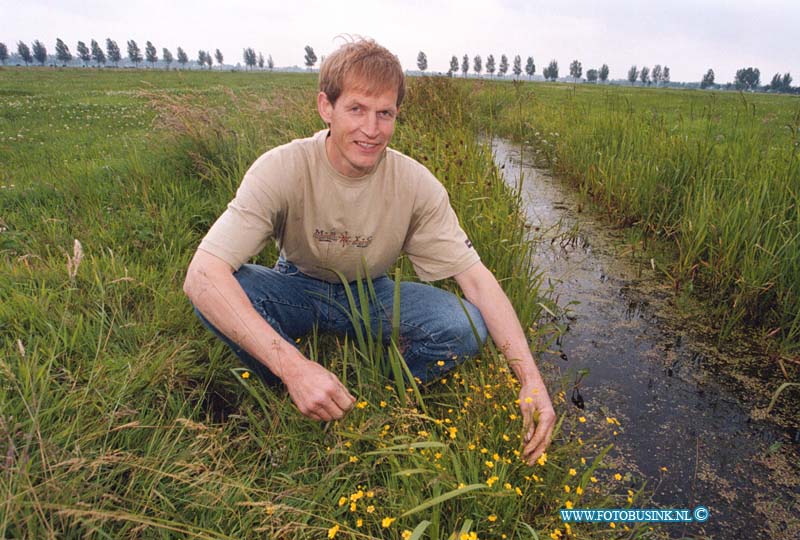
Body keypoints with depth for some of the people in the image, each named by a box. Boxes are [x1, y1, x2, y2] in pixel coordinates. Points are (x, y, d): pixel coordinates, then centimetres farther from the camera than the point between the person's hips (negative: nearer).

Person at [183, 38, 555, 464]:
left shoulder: (416, 184, -19)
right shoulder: (283, 169, -26)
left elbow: (476, 276, -19)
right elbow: (201, 273, -35)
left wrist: (531, 377, -30)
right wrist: (293, 366, -47)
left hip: (371, 296, 1)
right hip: (297, 289, 0)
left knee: (467, 326, -24)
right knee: (215, 291, -31)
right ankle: (292, 395, -7)